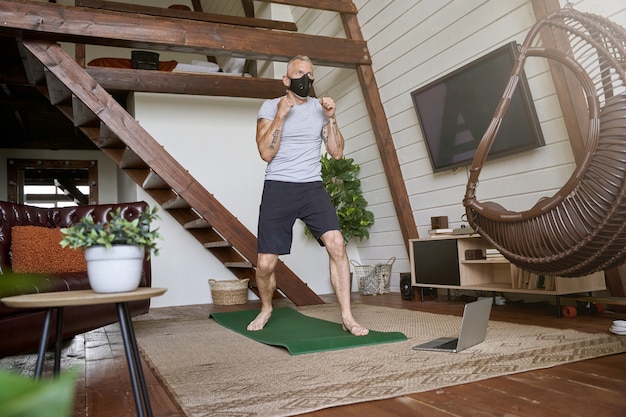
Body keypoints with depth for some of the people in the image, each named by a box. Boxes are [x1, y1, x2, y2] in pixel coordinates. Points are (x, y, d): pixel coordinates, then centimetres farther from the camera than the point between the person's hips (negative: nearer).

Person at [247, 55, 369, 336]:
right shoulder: (270, 107, 3)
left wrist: (330, 118, -6)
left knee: (336, 244, -19)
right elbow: (266, 153, -8)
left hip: (313, 187, 2)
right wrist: (280, 116, -15)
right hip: (278, 189, -2)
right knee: (265, 263, -3)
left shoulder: (320, 107, 11)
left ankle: (347, 317, -8)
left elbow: (336, 153, 6)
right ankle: (266, 309, 27)